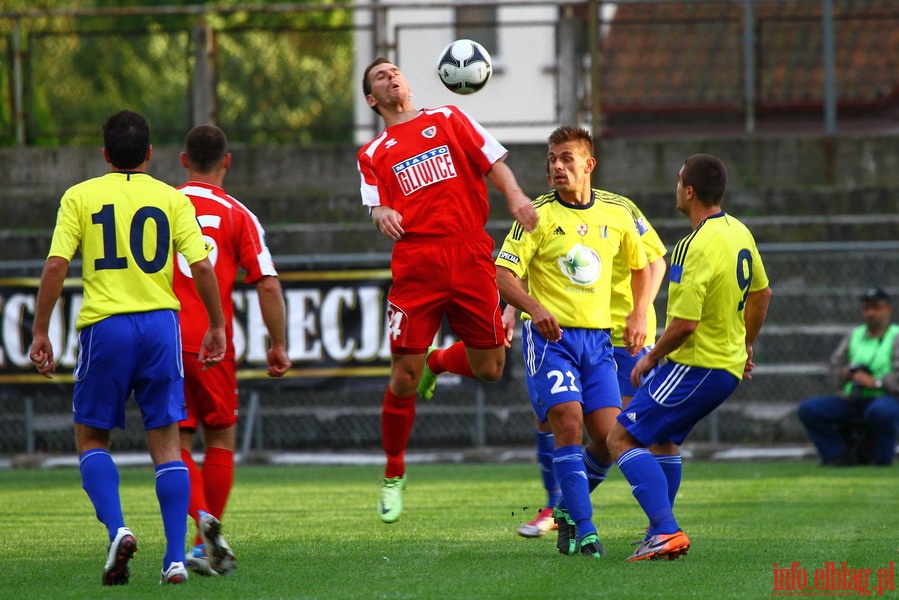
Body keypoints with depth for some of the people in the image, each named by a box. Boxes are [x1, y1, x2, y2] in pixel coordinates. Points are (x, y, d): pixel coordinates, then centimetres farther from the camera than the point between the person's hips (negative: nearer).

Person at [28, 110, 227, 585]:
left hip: (104, 326, -1)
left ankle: (116, 527, -11)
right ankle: (175, 557, -1)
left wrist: (40, 333, 0)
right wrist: (217, 326, 11)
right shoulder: (172, 199, 6)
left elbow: (55, 265, -5)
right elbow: (202, 266, 0)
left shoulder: (80, 197, 3)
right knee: (166, 442, 6)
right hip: (160, 324, 1)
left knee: (91, 437, 13)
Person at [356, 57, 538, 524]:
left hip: (471, 257, 1)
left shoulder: (447, 119, 17)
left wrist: (515, 196, -11)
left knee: (488, 369, -1)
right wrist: (383, 214, -21)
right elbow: (377, 208, 3)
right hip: (415, 265, -1)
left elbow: (493, 160, 9)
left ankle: (436, 362, 34)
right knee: (403, 377, -6)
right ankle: (393, 476, 11)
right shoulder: (373, 154, 15)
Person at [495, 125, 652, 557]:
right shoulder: (539, 214, -4)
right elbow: (503, 274, -10)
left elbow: (641, 266, 23)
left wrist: (638, 315, 10)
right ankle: (584, 531, -15)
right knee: (568, 422, -18)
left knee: (608, 435, -5)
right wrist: (535, 309, -27)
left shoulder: (616, 214, 7)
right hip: (550, 335, -4)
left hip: (597, 337, 4)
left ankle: (568, 508, 21)